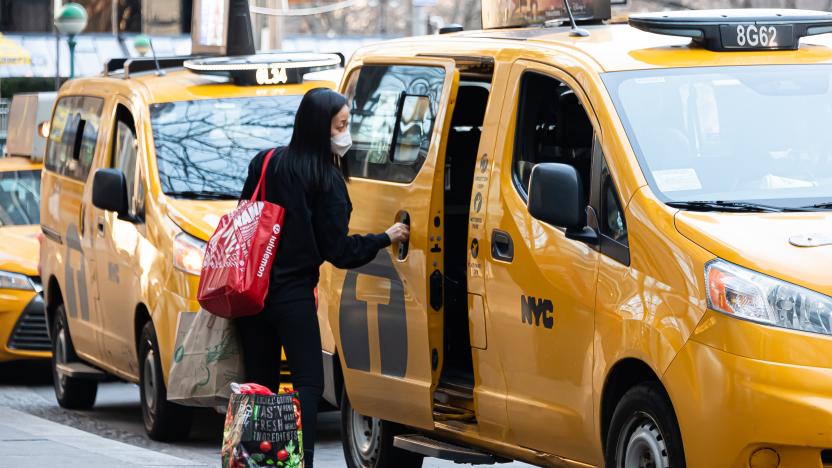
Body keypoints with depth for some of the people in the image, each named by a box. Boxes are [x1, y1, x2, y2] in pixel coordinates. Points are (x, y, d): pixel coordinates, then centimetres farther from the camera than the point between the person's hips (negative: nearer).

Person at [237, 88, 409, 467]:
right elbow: (336, 249, -7)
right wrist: (385, 239, 5)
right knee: (308, 382, -3)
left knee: (260, 383, 11)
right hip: (293, 293, -5)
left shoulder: (266, 162, 6)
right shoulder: (327, 180, -9)